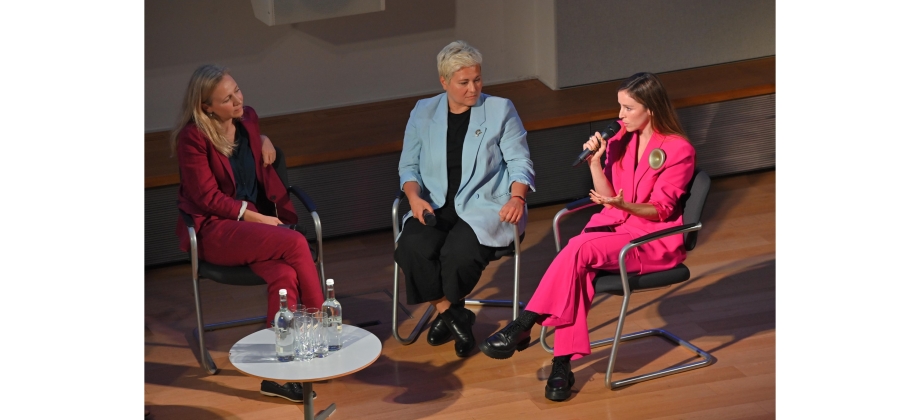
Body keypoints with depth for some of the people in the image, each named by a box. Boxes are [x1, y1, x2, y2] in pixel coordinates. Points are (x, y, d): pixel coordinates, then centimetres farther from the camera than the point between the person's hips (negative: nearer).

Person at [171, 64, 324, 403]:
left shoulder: (248, 119, 7)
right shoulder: (192, 137, -11)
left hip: (260, 219, 5)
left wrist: (263, 140, 10)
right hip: (214, 230, -5)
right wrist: (256, 218, -16)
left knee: (285, 275, -28)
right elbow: (208, 197, -12)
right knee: (296, 243, -29)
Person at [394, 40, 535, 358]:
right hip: (435, 207, 3)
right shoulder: (423, 112, 13)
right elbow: (408, 165, 14)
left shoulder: (500, 110, 6)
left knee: (459, 253, -34)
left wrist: (517, 197, -15)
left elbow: (520, 162, 4)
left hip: (485, 207, -3)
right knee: (412, 248, -30)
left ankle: (444, 310, -3)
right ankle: (454, 316, -12)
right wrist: (414, 196, -7)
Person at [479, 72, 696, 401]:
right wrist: (595, 162, -8)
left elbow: (660, 210, -11)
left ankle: (522, 327, -23)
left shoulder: (679, 150, -10)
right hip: (614, 225, 5)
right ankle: (562, 364, -31)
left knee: (577, 251, -31)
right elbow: (607, 197, 9)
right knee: (578, 267, -29)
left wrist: (622, 204, -30)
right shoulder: (622, 137, 8)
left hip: (655, 240, -5)